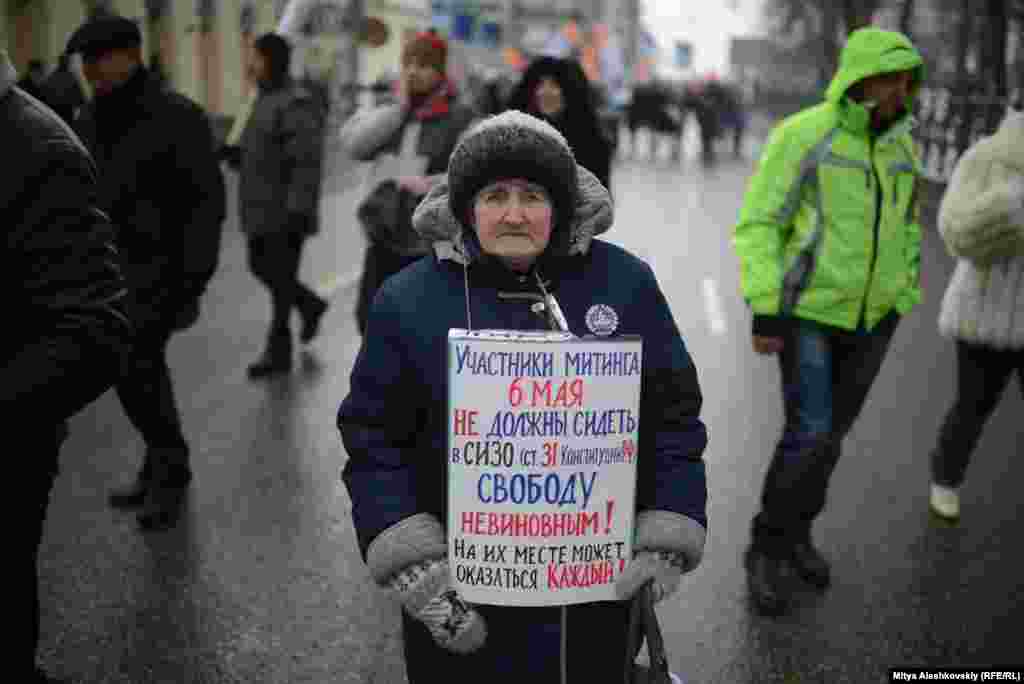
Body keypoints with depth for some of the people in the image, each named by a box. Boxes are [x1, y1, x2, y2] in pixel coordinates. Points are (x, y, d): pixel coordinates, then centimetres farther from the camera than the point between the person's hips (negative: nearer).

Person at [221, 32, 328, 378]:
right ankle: (311, 305, 38)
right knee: (261, 269, 17)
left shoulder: (297, 105, -16)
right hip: (262, 207, 9)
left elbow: (307, 163, -22)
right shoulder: (265, 100, 13)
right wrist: (232, 154, 1)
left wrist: (298, 211, -27)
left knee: (281, 277, -1)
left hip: (286, 209, -9)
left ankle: (278, 351, 10)